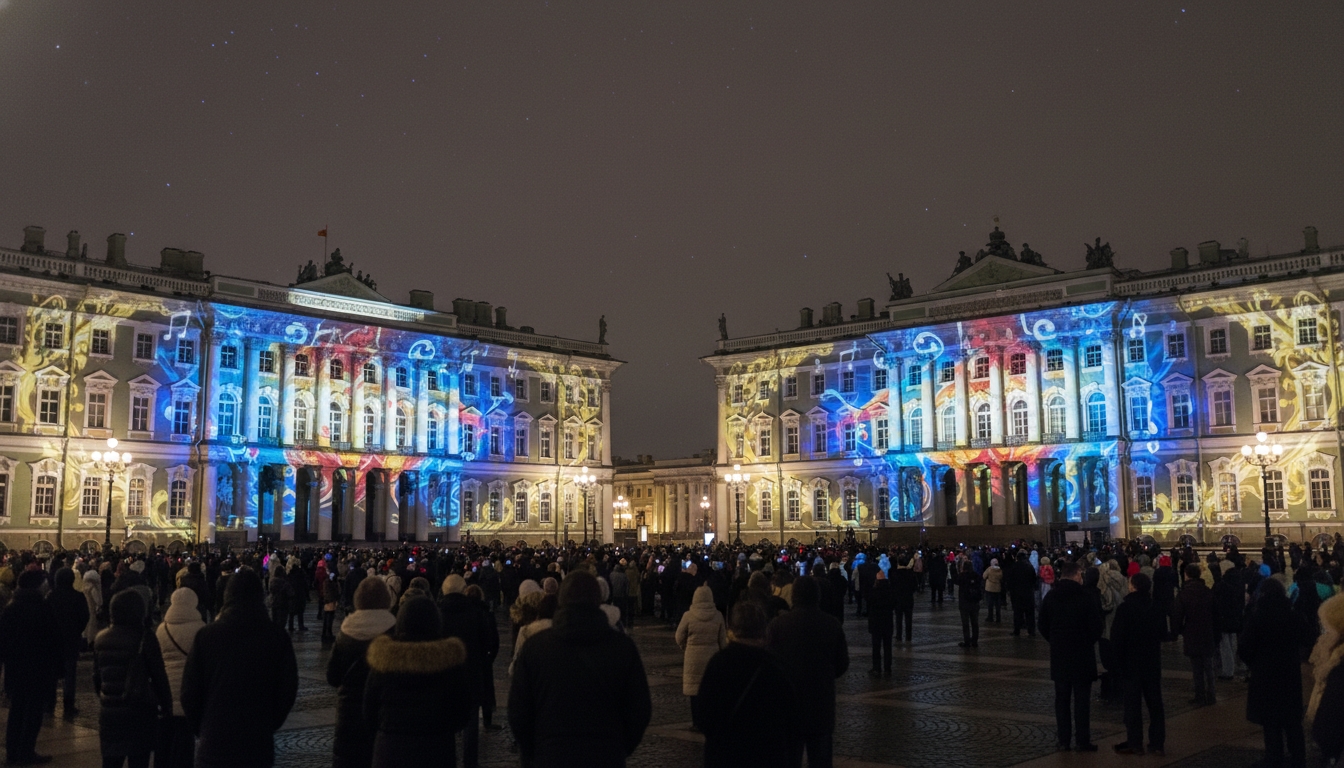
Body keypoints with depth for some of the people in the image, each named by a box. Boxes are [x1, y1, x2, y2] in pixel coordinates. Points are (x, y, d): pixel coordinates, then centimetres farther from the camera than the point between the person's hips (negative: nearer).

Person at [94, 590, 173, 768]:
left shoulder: (101, 638, 6)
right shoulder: (144, 638, -11)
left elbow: (97, 677, 14)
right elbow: (159, 676, -9)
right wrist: (166, 706, 1)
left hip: (108, 712, 5)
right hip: (139, 711, -5)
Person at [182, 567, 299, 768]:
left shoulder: (206, 634, -6)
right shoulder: (277, 636, -5)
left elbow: (189, 691, -2)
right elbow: (288, 689, 0)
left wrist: (200, 728, 12)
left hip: (214, 742, 0)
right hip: (259, 744, 0)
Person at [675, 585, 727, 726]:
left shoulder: (688, 616, -11)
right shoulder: (717, 615, -5)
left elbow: (679, 638, -2)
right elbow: (723, 639, 3)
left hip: (693, 657, -2)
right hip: (712, 656, 2)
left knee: (695, 689, 7)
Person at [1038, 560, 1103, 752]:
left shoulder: (1050, 598, 0)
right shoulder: (1087, 599, -14)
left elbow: (1042, 627, 4)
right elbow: (1096, 629, -10)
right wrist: (1088, 641, 9)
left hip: (1058, 656, 4)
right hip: (1082, 656, -3)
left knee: (1061, 698, 10)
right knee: (1081, 699, 3)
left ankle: (1063, 740, 12)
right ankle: (1082, 741, 5)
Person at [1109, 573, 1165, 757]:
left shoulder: (1125, 607, -14)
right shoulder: (1154, 608, 3)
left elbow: (1117, 638, -15)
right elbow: (1162, 633, 12)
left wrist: (1116, 661, -8)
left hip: (1131, 662, -5)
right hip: (1153, 661, 5)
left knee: (1132, 702, 0)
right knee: (1155, 702, 9)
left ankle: (1134, 743, 3)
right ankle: (1157, 743, 11)